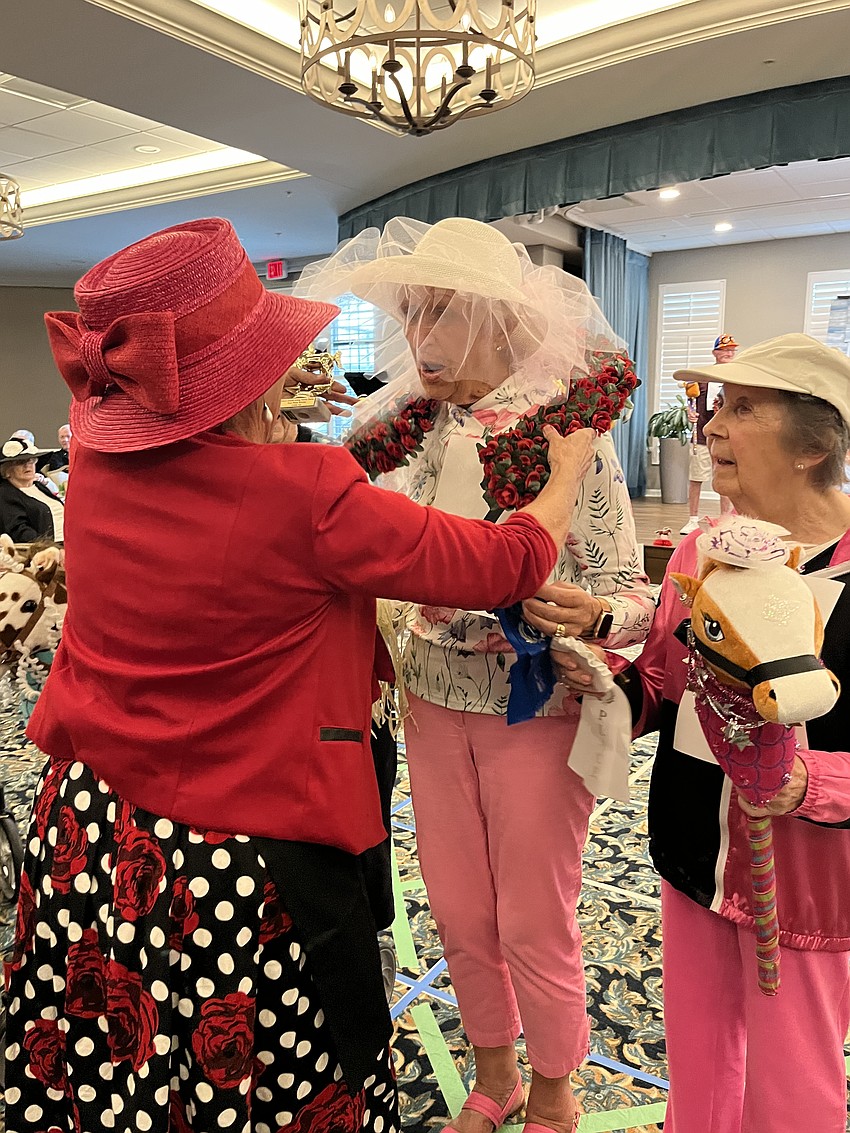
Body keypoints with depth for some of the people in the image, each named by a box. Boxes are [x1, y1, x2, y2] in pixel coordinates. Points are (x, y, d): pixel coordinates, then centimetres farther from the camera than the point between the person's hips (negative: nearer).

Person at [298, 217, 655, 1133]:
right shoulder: (411, 422, 0)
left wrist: (591, 612, -34)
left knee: (534, 926, 11)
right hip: (434, 696, 5)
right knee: (458, 913, 19)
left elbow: (633, 594, -13)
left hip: (535, 707, -5)